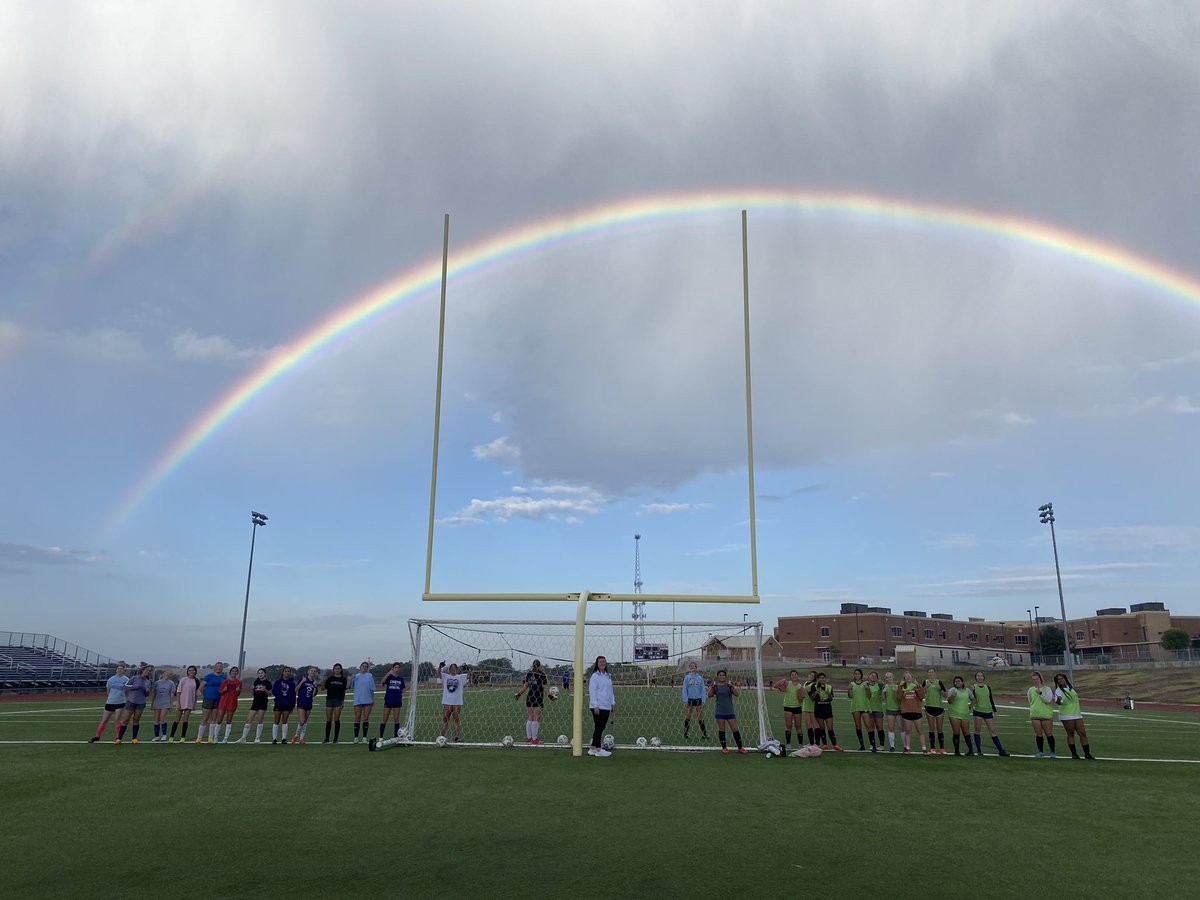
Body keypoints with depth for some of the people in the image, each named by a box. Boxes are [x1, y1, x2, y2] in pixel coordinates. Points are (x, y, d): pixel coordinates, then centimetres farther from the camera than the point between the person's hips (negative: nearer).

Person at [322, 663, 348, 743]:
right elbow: (323, 688, 1)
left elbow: (344, 691, 8)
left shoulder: (343, 679, 5)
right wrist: (324, 680, -14)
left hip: (339, 700, -1)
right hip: (329, 699, 1)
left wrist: (343, 701, 2)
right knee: (328, 720, 3)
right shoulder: (330, 678, 6)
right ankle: (327, 738, 11)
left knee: (336, 720, -2)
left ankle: (335, 738, 5)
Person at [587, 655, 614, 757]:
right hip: (598, 707, -8)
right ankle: (598, 749, 3)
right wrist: (595, 706, -17)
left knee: (601, 728, 10)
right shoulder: (594, 676, -9)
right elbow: (592, 691, -13)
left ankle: (593, 748, 17)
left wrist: (613, 703, 15)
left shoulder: (608, 676, 15)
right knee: (598, 727, -4)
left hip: (607, 707, 8)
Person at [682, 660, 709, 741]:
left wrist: (703, 701, -2)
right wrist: (685, 701, -7)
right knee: (687, 717, 4)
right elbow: (684, 689, 0)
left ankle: (704, 734, 11)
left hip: (698, 699, 0)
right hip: (689, 699, 0)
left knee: (700, 717, 2)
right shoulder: (687, 678, 1)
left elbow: (703, 690, 4)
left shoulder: (700, 678, 3)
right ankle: (685, 734, 13)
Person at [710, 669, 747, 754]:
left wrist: (732, 687, -27)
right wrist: (712, 688, -24)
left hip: (730, 711, 0)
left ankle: (740, 747, 10)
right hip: (720, 711, 0)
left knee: (735, 729, 1)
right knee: (721, 730, 4)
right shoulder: (715, 685, 1)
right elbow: (710, 695, -8)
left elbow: (736, 694, -11)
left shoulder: (730, 684, -1)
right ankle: (724, 747, 16)